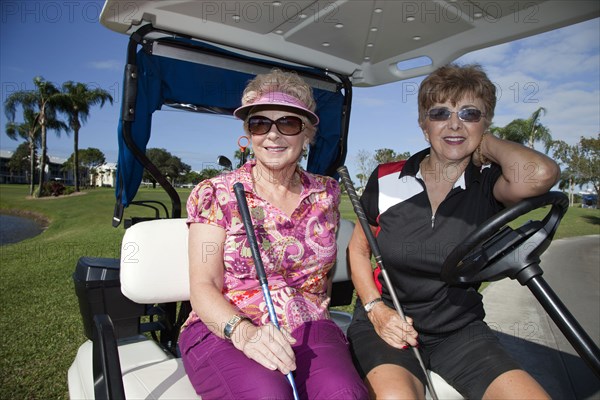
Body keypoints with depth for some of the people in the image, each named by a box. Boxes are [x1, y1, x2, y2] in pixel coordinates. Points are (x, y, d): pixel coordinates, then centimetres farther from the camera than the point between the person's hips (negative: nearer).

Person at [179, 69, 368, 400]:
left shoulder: (326, 194, 8)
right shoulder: (214, 195, -2)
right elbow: (204, 286, -9)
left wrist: (317, 302, 10)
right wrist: (243, 331, -26)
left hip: (308, 329, 3)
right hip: (223, 331, -1)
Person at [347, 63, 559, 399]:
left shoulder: (489, 185, -4)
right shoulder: (386, 179, -3)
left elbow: (540, 174, -29)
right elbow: (358, 249, 6)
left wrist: (486, 143, -10)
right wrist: (376, 309, -9)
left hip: (461, 329, 2)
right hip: (386, 324, -1)